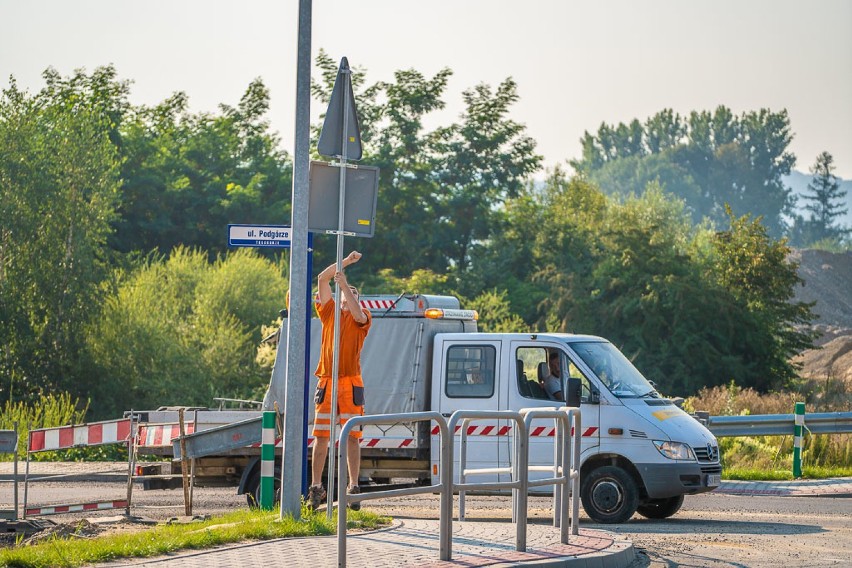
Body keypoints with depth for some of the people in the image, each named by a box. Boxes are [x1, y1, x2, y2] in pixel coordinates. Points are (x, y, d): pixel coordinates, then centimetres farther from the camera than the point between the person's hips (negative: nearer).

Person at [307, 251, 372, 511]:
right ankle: (316, 488, 0)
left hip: (351, 384, -2)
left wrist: (345, 284, -18)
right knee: (321, 437, -1)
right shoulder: (330, 311, 16)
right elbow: (321, 279, 10)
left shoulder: (362, 318, 9)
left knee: (352, 437, -3)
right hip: (326, 381, 2)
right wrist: (345, 262, 3)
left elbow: (358, 314, -16)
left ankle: (354, 487, -2)